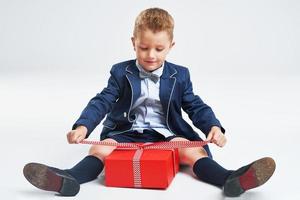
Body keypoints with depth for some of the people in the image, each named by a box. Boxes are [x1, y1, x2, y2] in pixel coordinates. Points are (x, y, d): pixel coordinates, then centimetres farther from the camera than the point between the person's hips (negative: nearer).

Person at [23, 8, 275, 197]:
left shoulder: (179, 75, 5)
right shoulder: (121, 73, 3)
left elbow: (196, 106, 3)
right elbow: (102, 102, -5)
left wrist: (214, 127, -17)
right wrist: (83, 125, -23)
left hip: (165, 135, 0)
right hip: (126, 133, 1)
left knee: (193, 150, -28)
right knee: (99, 149, -27)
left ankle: (231, 179, -46)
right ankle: (69, 179, -48)